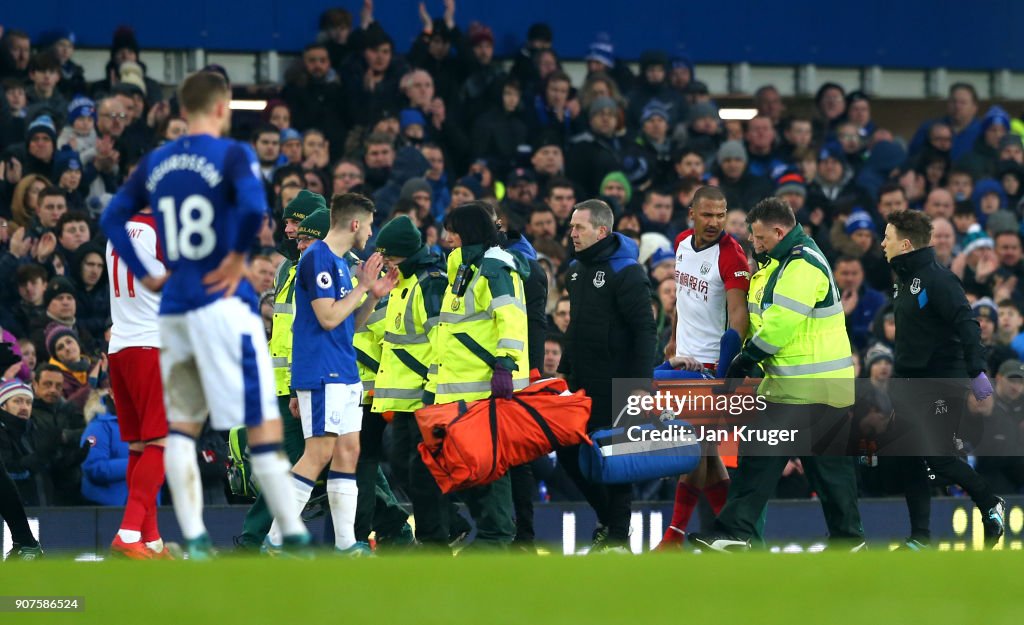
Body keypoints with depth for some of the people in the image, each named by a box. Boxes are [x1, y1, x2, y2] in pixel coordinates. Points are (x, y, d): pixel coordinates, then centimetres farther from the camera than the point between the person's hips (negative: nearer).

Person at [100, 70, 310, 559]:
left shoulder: (155, 163, 11)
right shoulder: (232, 155, -8)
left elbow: (112, 218, 15)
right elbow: (253, 208, -25)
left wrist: (143, 275, 15)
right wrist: (237, 257, -11)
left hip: (174, 311, 6)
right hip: (222, 301, -6)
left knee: (182, 423, 13)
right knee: (263, 421, -2)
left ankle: (193, 538, 6)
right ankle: (293, 534, -2)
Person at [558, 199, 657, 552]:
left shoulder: (626, 272, -13)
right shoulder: (577, 269, 13)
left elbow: (644, 330, -17)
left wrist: (641, 382, -22)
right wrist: (564, 368, 19)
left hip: (614, 385, -8)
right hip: (581, 383, 8)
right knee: (568, 451, 8)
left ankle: (618, 535, 5)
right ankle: (607, 518, 25)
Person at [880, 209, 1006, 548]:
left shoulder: (938, 279, -16)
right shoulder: (904, 279, 12)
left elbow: (966, 325, -25)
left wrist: (977, 370, -33)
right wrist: (898, 377, 23)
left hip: (944, 384, -9)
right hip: (910, 382, 9)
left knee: (939, 457, -6)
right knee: (910, 460, 4)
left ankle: (991, 504, 15)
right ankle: (920, 535, 8)